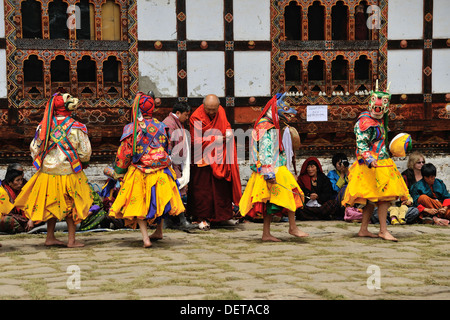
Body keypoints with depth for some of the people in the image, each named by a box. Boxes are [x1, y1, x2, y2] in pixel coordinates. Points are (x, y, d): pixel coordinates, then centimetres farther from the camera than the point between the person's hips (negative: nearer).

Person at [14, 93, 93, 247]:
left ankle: (50, 237, 24)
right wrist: (83, 163, 12)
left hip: (47, 171, 3)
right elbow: (85, 153, -9)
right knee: (70, 205, 10)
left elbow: (34, 148, 2)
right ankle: (72, 239, 12)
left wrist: (40, 162, 19)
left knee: (51, 205, 17)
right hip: (69, 173, -3)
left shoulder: (44, 126, -4)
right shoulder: (76, 128, -12)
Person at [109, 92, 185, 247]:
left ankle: (145, 237, -7)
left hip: (138, 173, -3)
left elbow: (124, 154, -7)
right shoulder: (161, 127, -1)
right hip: (161, 171, 3)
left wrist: (118, 173, 6)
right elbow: (167, 148, 11)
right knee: (159, 200, 21)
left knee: (138, 204, 5)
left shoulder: (131, 129, -11)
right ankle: (159, 231, 36)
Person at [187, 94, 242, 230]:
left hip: (219, 157, 5)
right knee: (203, 187, -1)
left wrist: (228, 132, -7)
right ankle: (202, 218, 8)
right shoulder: (196, 118, -16)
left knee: (221, 186, 8)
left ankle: (220, 215, 20)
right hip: (203, 158, -5)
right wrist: (214, 139, -21)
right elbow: (195, 141, -16)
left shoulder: (221, 111, 1)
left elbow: (226, 125, 17)